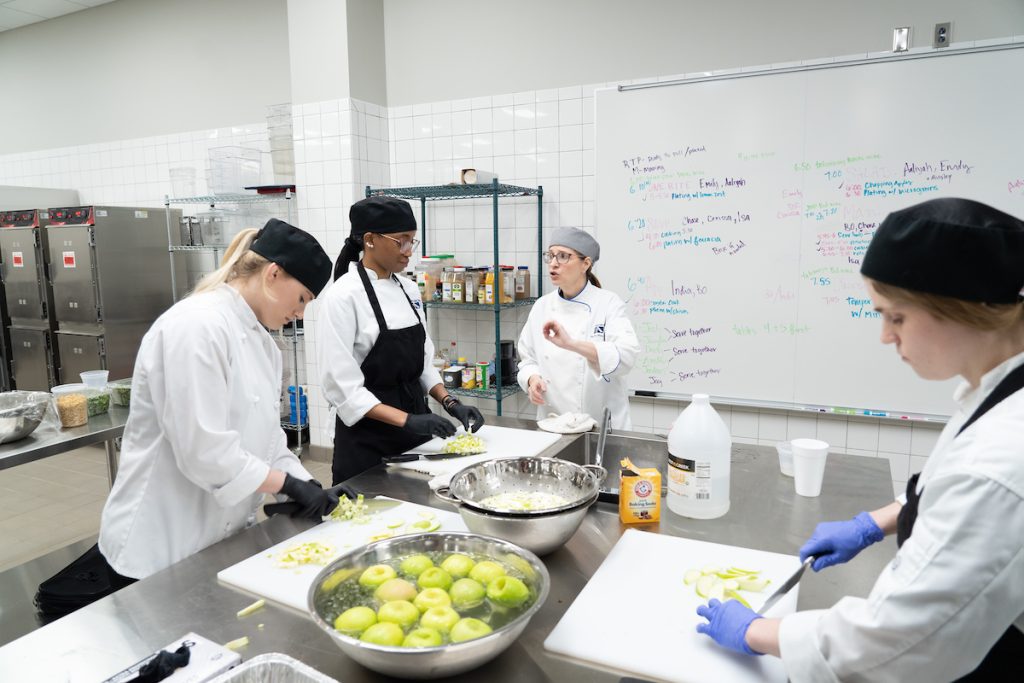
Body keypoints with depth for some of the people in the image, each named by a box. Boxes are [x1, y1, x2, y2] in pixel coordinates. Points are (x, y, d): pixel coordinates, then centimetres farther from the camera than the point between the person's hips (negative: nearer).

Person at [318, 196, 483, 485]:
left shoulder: (409, 290, 6)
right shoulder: (343, 296, -16)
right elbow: (342, 386, -20)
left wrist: (450, 403, -3)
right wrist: (406, 420, -25)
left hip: (414, 427, 7)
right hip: (367, 438, -7)